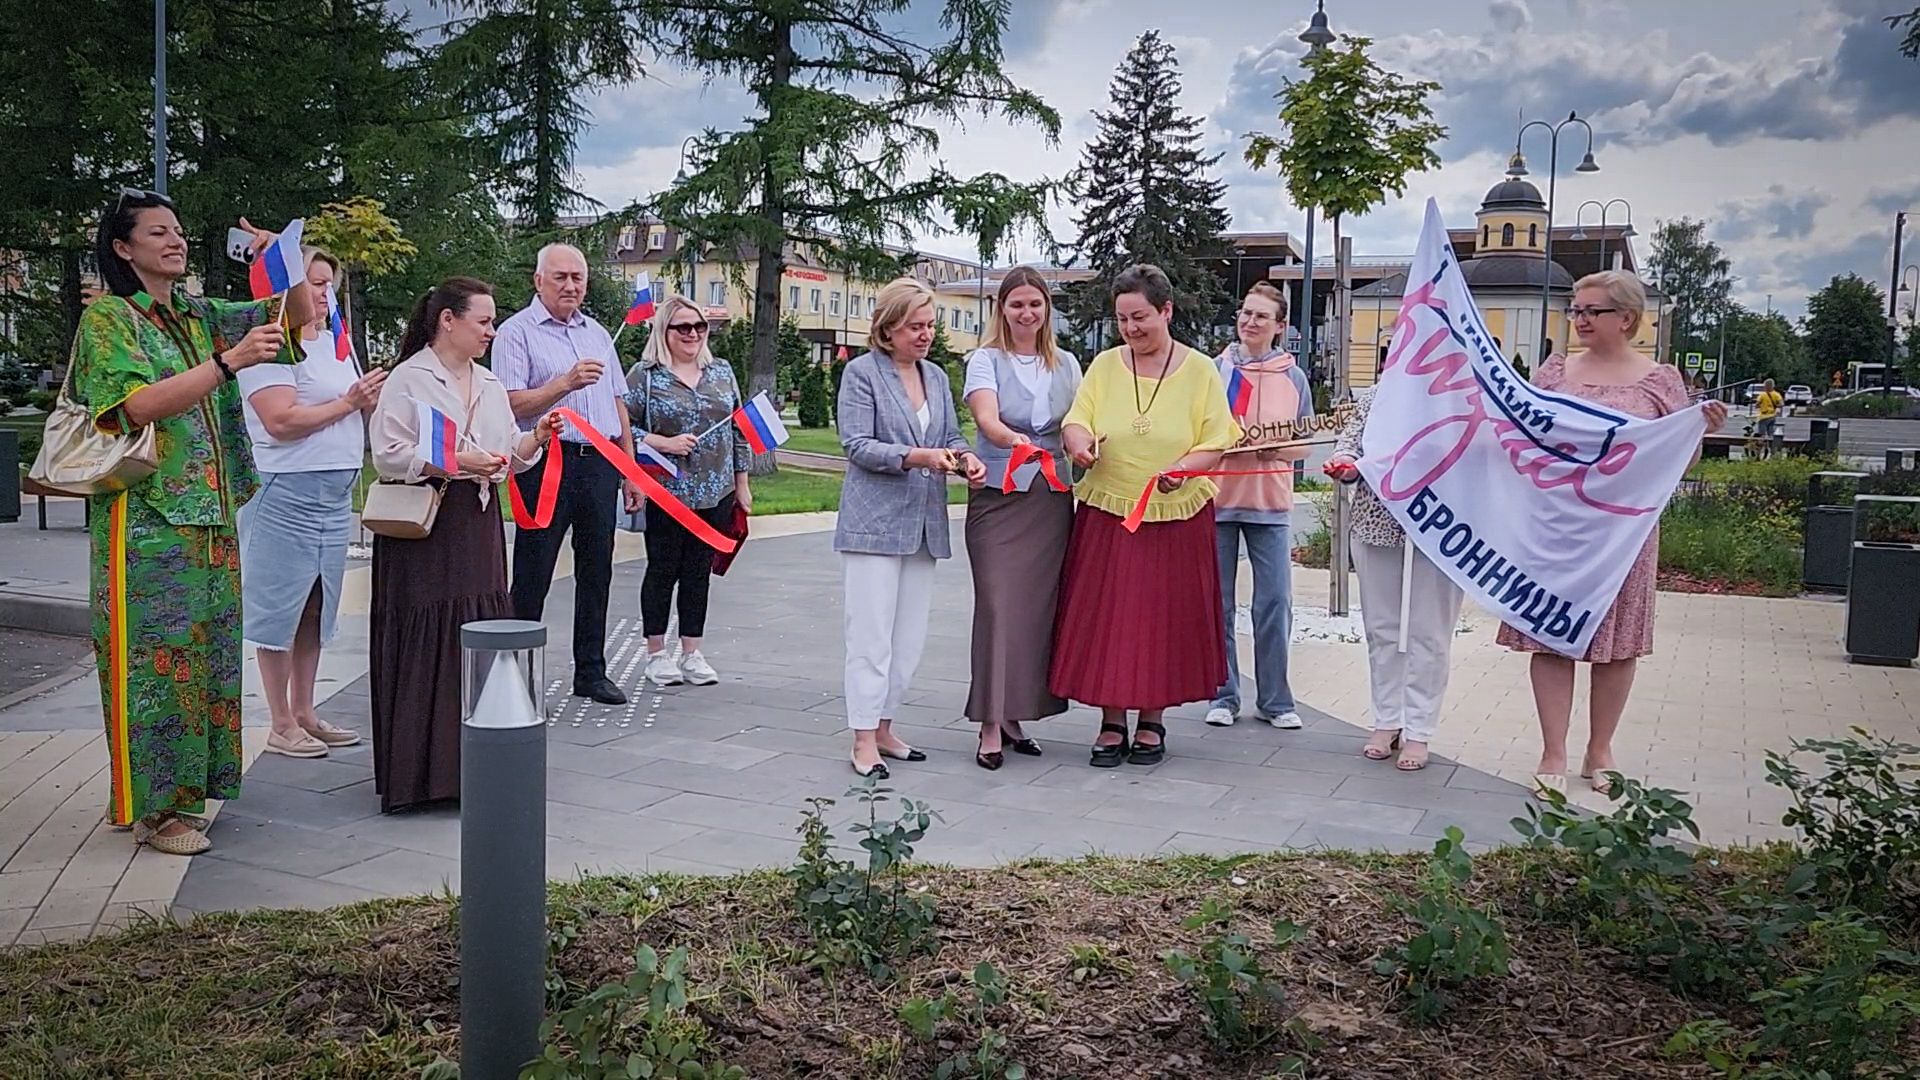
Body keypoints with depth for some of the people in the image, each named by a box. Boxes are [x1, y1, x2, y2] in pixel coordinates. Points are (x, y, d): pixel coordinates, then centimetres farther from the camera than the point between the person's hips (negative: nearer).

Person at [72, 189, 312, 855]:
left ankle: (182, 790, 21)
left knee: (202, 654, 10)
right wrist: (230, 361, -26)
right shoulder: (107, 319, -4)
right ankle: (151, 807, 6)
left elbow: (300, 315, 14)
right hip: (146, 520, -7)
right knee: (154, 658, -3)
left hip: (209, 518, 7)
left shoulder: (201, 317, 14)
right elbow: (140, 405, -19)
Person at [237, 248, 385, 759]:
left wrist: (373, 399, 1)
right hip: (285, 492, -8)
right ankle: (281, 725, 9)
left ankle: (304, 714, 24)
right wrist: (347, 403, -15)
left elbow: (359, 414, 22)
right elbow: (282, 421, -20)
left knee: (316, 610, 14)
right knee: (280, 609, 1)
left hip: (335, 495, 8)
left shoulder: (335, 343, 16)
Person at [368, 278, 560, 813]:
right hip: (424, 526, -7)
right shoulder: (408, 379, -6)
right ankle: (420, 770, 2)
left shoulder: (489, 383, 16)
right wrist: (457, 462, -21)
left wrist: (534, 439, -1)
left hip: (478, 526, 7)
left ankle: (468, 763, 16)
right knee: (427, 646, -5)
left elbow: (508, 457, 18)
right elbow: (389, 455, -14)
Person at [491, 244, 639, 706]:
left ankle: (591, 672, 18)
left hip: (601, 464, 6)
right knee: (532, 576, -2)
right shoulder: (517, 331, -1)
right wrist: (565, 383, -23)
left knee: (596, 571, 9)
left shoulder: (597, 333, 18)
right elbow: (513, 406, -11)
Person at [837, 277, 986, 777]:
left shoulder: (936, 376, 15)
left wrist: (963, 457, -7)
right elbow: (857, 445, -11)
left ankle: (882, 726, 20)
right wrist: (916, 457, -22)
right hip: (874, 522, -6)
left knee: (909, 636, 10)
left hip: (923, 524, 7)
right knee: (872, 634, -5)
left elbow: (951, 435, 15)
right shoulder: (862, 372, -4)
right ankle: (864, 741, 0)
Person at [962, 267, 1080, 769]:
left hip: (1051, 498, 4)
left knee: (1039, 607, 4)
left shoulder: (1066, 364, 12)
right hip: (997, 496, -4)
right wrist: (1013, 439, -40)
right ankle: (991, 727, -3)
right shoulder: (986, 360, -1)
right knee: (998, 606, -8)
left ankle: (1014, 715, 15)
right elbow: (986, 418, -19)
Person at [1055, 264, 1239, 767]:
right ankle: (1111, 723, 15)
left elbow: (1215, 442, -3)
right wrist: (1079, 443, -24)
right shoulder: (1105, 366, 6)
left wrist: (1181, 470, -22)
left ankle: (1152, 721, 21)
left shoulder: (1200, 370, 1)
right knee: (1105, 616, 2)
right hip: (1107, 513, 1)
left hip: (1177, 517, -1)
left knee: (1164, 617, 5)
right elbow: (1076, 420, 0)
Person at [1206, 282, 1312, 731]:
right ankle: (1224, 696, 14)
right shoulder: (1214, 370, 5)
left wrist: (1277, 449, -9)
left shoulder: (1293, 378, 8)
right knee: (1218, 605, 3)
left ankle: (1275, 700, 10)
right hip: (1217, 497, 0)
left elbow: (1305, 443, 10)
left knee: (1275, 604, -1)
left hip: (1270, 503, 0)